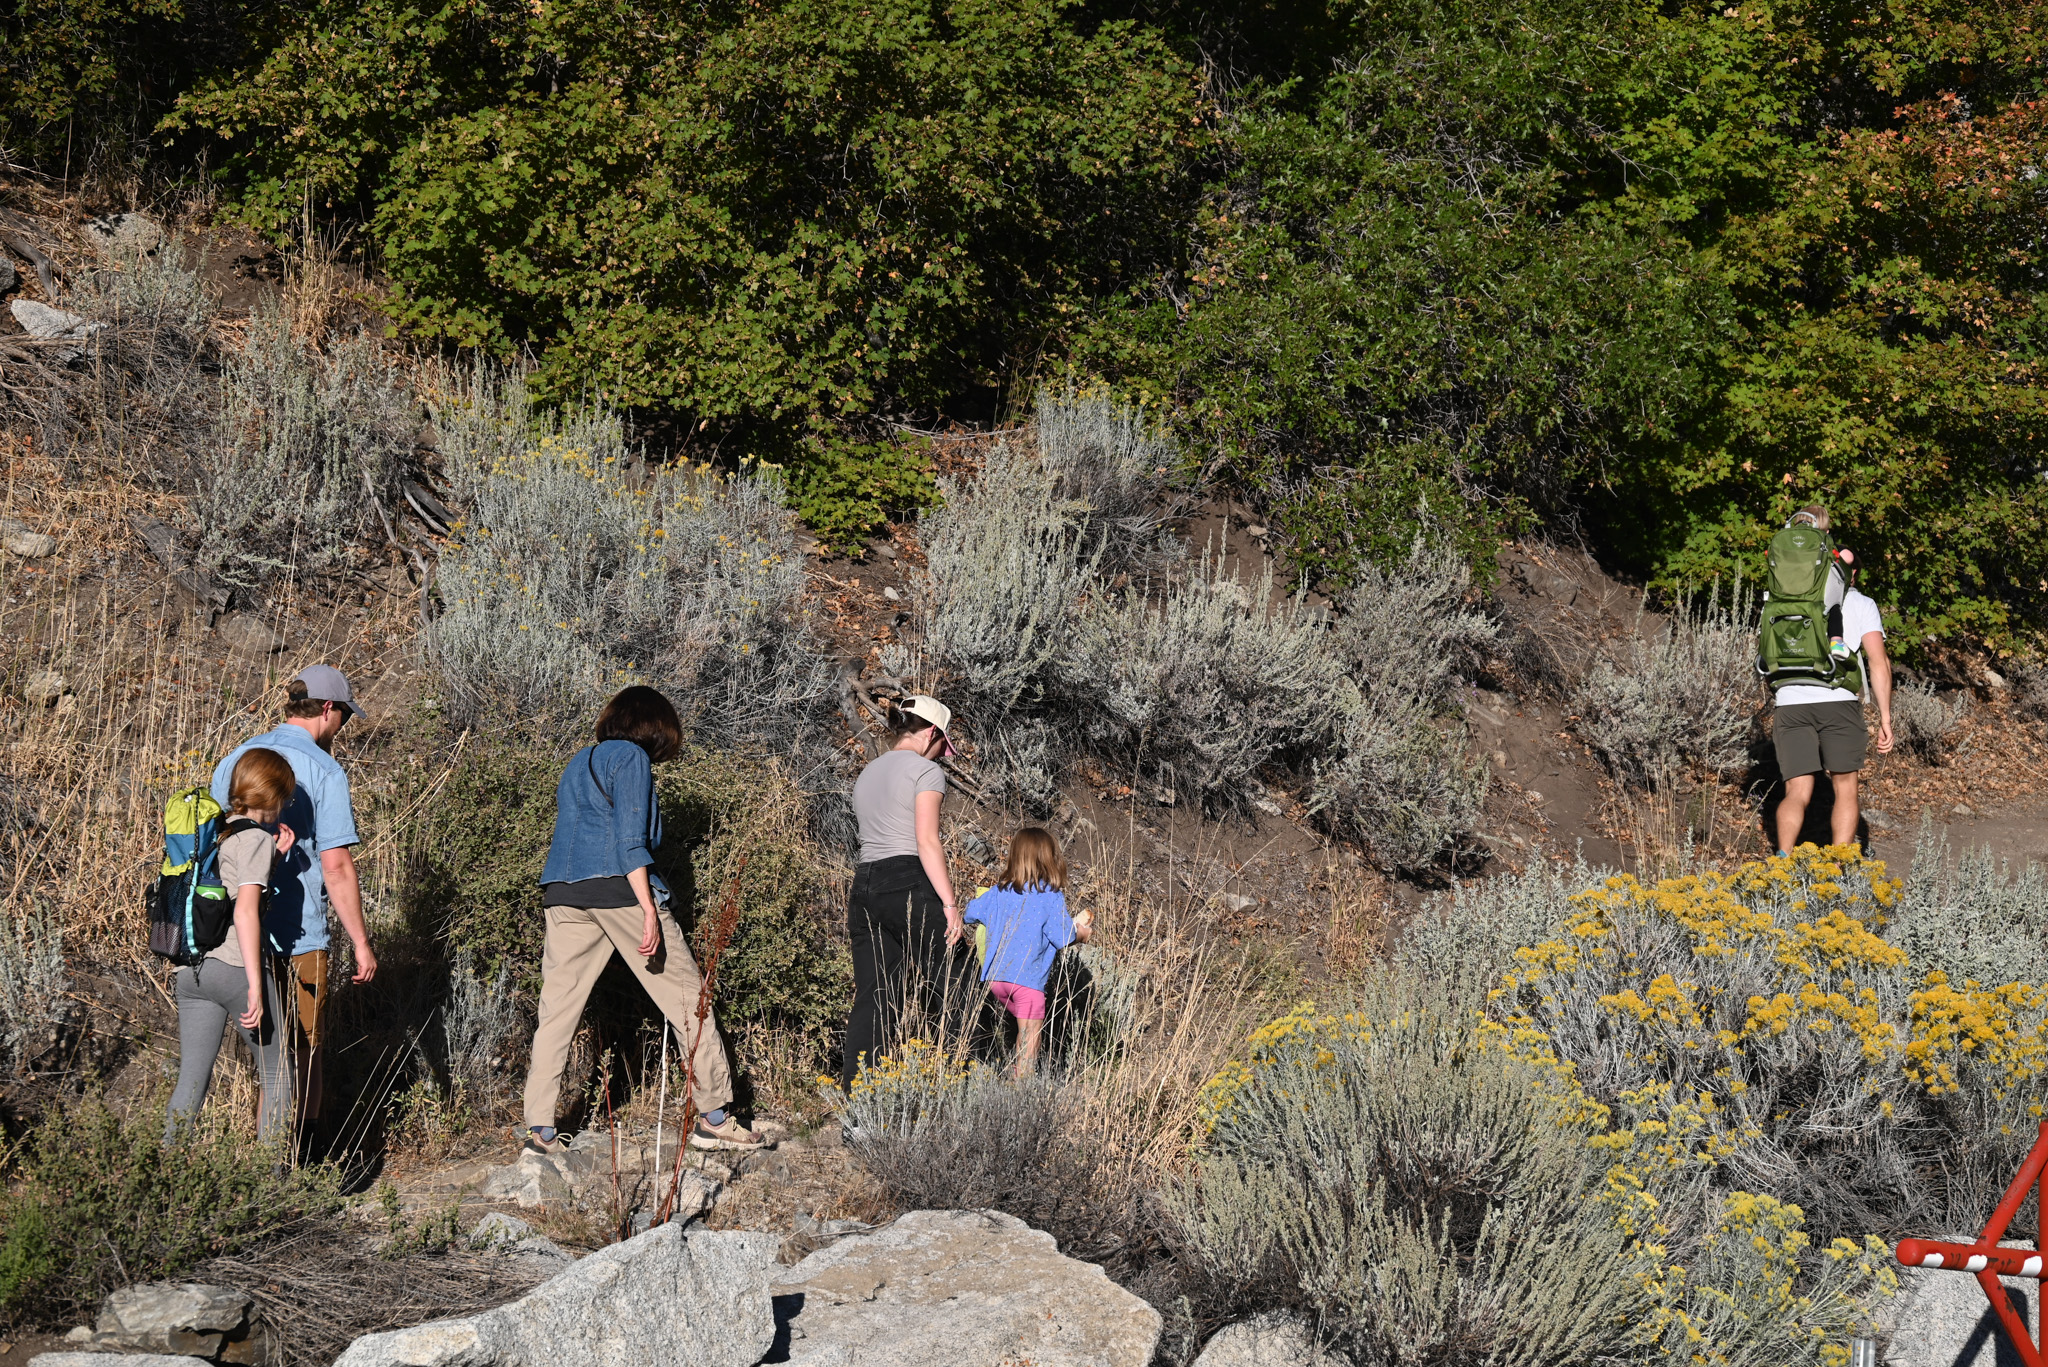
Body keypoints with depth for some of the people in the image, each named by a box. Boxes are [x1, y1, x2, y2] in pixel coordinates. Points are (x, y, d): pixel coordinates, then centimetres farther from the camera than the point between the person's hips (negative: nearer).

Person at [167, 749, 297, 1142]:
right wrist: (256, 986, -18)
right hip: (235, 966, -7)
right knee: (277, 1072, 8)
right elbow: (245, 911, -17)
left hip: (190, 970, 7)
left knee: (191, 1081, 7)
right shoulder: (255, 837, -7)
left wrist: (273, 857, 16)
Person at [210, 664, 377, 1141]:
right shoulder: (323, 770, -11)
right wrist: (361, 943, -11)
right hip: (297, 938, -6)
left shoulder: (234, 759, 8)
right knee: (301, 1055, 5)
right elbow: (336, 865, -15)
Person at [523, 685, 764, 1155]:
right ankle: (713, 1118, 3)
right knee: (686, 998, 2)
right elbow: (630, 838, -11)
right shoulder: (632, 757, 0)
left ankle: (541, 1130, 0)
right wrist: (648, 910, -16)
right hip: (619, 886, -7)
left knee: (557, 1008, 5)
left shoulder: (578, 763, 23)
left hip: (563, 889, 7)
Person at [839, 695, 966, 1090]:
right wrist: (949, 902, -14)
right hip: (910, 883, -7)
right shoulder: (925, 769, -1)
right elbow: (926, 841, -12)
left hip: (864, 885, 7)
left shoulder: (866, 775, 23)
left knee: (871, 1002, 3)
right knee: (940, 994, -1)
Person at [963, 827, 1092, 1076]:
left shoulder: (998, 892, 11)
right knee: (1030, 1038, -2)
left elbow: (971, 913, 22)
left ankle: (1018, 1080, 18)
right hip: (1027, 978, -6)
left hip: (996, 978, 6)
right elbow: (1061, 937, -10)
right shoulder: (1051, 896, -5)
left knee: (1025, 1034, 20)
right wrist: (1080, 932, 11)